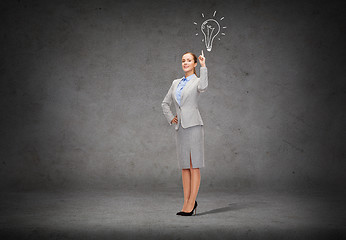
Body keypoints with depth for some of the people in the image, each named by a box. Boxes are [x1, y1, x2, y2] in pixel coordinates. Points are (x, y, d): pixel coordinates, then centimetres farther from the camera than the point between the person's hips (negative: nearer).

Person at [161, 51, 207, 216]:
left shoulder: (197, 81, 1)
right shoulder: (176, 83, 18)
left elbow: (203, 87, -24)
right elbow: (165, 103, 25)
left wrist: (203, 66, -19)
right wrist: (170, 118, 12)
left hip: (193, 125, -6)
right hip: (180, 127, 6)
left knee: (194, 166, -4)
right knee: (184, 167, 8)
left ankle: (191, 203, 0)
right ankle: (187, 202, 15)